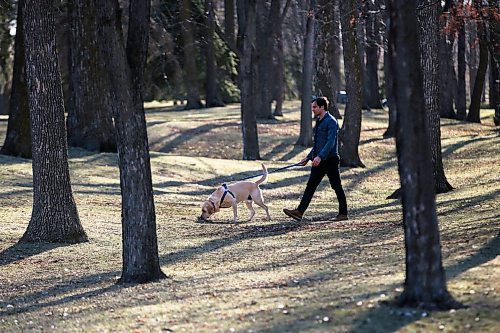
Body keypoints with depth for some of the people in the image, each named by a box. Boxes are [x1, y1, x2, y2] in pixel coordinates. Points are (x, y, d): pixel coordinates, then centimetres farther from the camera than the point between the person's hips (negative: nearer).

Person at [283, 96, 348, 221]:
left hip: (330, 160, -9)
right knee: (310, 185, 3)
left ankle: (343, 214, 9)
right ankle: (299, 212, -1)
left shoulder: (331, 121, -13)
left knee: (336, 187, 0)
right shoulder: (319, 121, 16)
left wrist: (320, 156, -31)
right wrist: (308, 157, 21)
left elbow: (330, 142, -23)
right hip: (319, 161, 9)